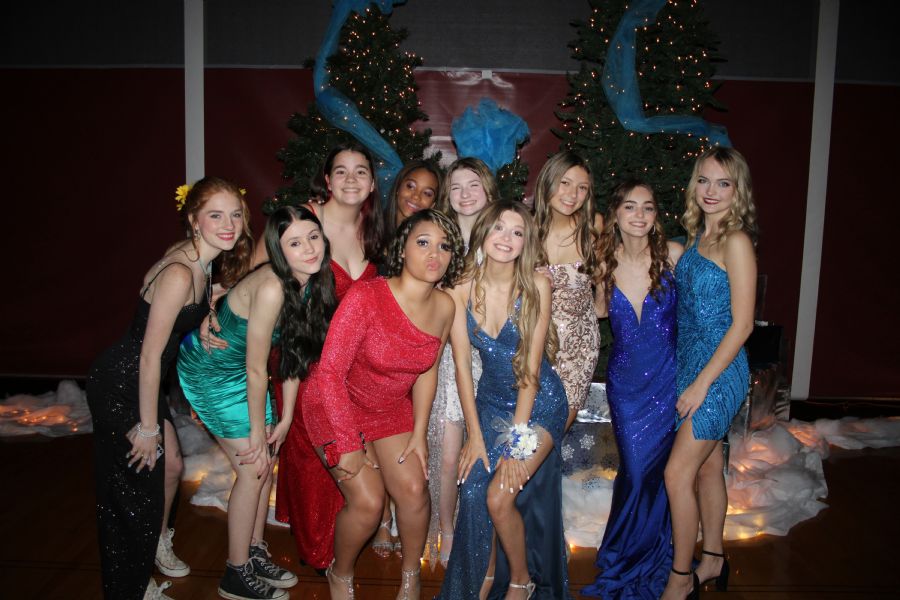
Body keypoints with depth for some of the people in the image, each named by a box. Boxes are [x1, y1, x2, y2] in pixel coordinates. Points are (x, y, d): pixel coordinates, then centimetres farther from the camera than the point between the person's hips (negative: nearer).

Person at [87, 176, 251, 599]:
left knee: (170, 464, 21)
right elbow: (150, 355, -24)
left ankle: (157, 544, 48)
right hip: (119, 385, -9)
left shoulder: (201, 261, -1)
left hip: (141, 381, 9)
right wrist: (148, 426, -18)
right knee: (134, 487, 6)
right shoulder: (179, 273, -28)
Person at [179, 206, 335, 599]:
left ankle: (255, 554, 29)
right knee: (253, 469, -4)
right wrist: (257, 432, -15)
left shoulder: (311, 283, -10)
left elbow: (294, 353, -2)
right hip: (209, 371, -7)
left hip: (240, 372, 7)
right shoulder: (270, 288, -34)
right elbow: (256, 369, -26)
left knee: (266, 461, 10)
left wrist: (285, 420, -1)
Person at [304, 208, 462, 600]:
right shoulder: (365, 296, -28)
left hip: (391, 407, 5)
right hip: (336, 406, -4)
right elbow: (330, 372, -24)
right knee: (368, 501, -11)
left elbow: (426, 372, 1)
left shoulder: (444, 307, -11)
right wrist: (346, 445, -21)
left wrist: (419, 435, -1)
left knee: (413, 490, -8)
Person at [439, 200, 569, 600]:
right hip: (490, 401, 3)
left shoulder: (536, 286, -16)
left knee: (500, 497, -13)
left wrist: (518, 439, -16)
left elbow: (532, 365, -15)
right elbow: (462, 365, -6)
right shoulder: (462, 290, -8)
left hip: (539, 402, -3)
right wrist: (475, 435, -7)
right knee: (473, 491, -6)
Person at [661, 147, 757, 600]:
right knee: (707, 466, 18)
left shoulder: (736, 241, -14)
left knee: (677, 473, -4)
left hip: (719, 369, -8)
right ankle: (713, 560, 34)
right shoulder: (697, 237, 10)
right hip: (691, 362, 8)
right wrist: (693, 379, 9)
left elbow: (742, 324, -17)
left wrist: (701, 383, -17)